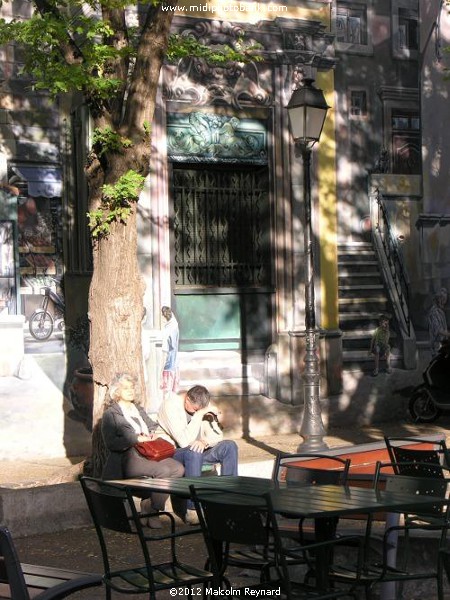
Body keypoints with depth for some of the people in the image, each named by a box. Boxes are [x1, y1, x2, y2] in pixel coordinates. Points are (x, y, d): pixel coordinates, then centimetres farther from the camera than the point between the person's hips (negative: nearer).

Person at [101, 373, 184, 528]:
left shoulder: (139, 410, 27)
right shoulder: (110, 414, 5)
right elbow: (110, 443, -7)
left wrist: (154, 434, 5)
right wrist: (137, 438, -14)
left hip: (149, 453, 7)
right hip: (128, 458, -7)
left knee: (178, 468, -23)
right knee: (163, 470, -32)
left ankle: (152, 507, -14)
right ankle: (152, 510, -14)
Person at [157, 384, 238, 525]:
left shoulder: (198, 405, 6)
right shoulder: (170, 406, -18)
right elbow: (184, 441, -28)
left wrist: (202, 442, -12)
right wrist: (199, 414, -27)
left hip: (195, 453, 7)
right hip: (173, 454, -7)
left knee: (229, 446, -14)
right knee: (193, 451, -40)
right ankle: (192, 511, -41)